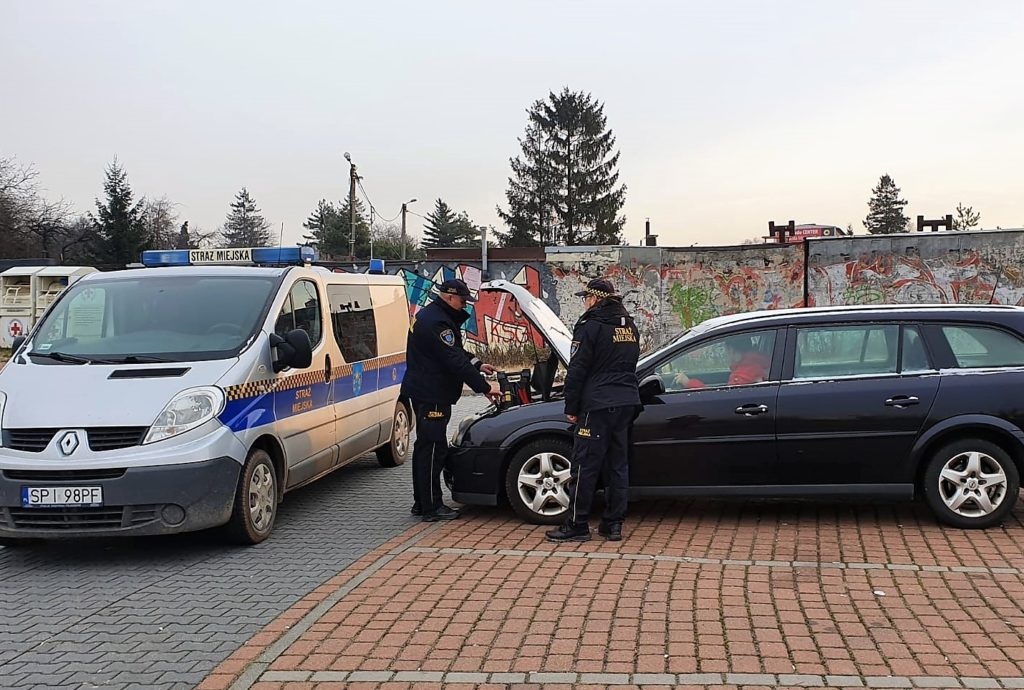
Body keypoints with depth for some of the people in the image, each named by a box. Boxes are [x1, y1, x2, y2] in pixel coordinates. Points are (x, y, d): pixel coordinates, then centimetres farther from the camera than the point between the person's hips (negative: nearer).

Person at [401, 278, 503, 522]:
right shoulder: (437, 323, -21)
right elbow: (455, 362, -24)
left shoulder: (430, 315, 15)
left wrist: (477, 365, 11)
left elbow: (455, 352, 23)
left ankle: (422, 502, 24)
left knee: (425, 447, 16)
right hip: (431, 395, -11)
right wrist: (484, 387, -20)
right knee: (433, 449, -6)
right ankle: (431, 507, -2)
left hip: (423, 392, 11)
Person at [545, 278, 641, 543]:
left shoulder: (590, 326, -9)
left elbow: (577, 371, -10)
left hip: (598, 405, -8)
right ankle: (613, 524, 13)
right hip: (627, 402, 8)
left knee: (584, 465, -3)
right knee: (618, 464, 10)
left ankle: (576, 525, 0)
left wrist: (571, 408, -4)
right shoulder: (629, 326, 14)